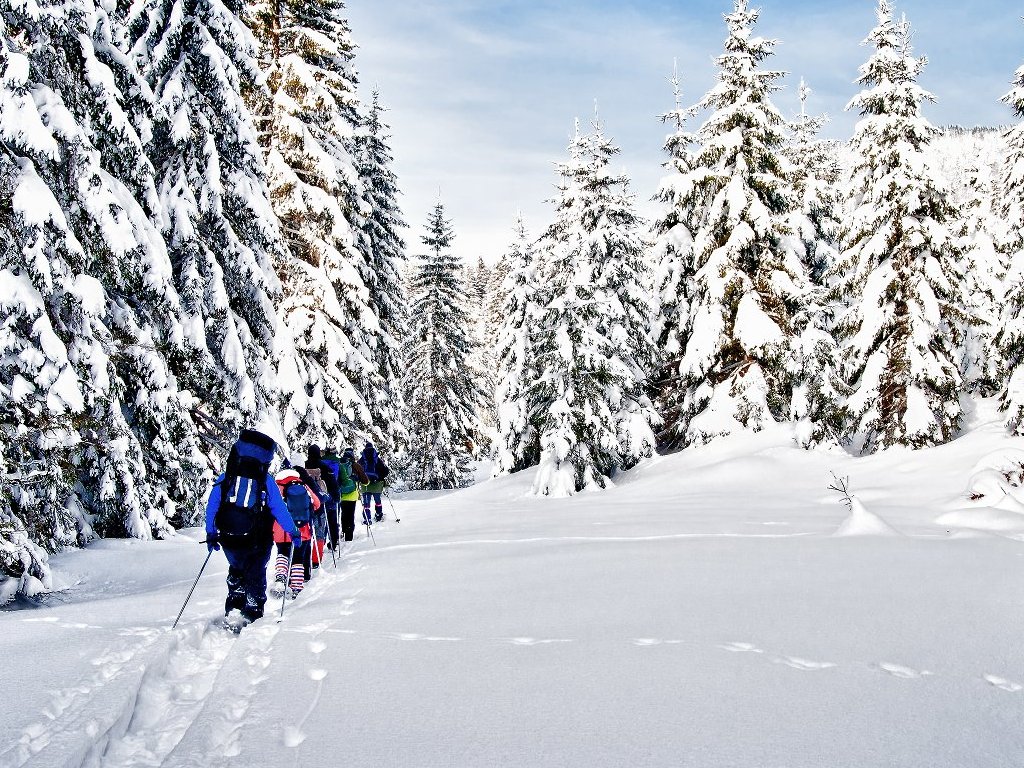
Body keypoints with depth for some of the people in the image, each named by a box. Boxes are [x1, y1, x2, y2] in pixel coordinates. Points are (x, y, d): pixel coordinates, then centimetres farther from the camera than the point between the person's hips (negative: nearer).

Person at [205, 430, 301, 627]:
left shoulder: (225, 478, 0)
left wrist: (211, 534, 16)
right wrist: (293, 531, 8)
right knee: (255, 577, 17)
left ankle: (233, 610, 19)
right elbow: (280, 510, -6)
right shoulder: (266, 481, -8)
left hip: (229, 540, 3)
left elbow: (211, 507, 4)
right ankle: (252, 616, 12)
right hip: (257, 542, -3)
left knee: (237, 571, 27)